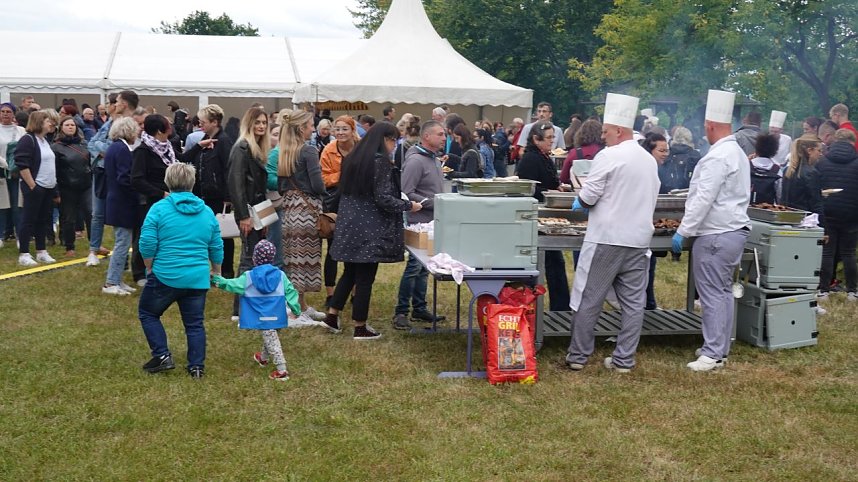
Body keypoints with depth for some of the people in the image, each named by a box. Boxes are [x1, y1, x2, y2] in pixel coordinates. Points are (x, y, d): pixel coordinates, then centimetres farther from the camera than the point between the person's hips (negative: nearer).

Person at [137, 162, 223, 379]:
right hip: (198, 279, 4)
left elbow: (147, 245, -10)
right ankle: (197, 367, 12)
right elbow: (217, 248, 11)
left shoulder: (159, 209, -6)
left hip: (165, 276, -3)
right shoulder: (207, 212, 7)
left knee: (147, 313, 17)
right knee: (195, 323, 13)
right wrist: (216, 272, 26)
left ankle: (162, 356, 10)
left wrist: (149, 268, 6)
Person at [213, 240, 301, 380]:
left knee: (271, 340, -4)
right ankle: (263, 358, 49)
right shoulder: (280, 275, 0)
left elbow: (233, 285, -3)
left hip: (262, 316, -5)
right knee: (269, 336, 25)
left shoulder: (249, 277, -9)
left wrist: (218, 280, 11)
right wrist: (295, 308, 10)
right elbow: (290, 291, 3)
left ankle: (281, 370, -9)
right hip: (275, 315, 5)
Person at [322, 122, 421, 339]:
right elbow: (383, 198, -19)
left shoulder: (352, 158, 11)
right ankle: (360, 327, 8)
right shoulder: (381, 162, -14)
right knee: (365, 278, 0)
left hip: (349, 225, 8)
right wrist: (409, 206, -7)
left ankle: (332, 315, 22)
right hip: (370, 229, -8)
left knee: (350, 272, 19)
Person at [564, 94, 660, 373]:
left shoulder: (609, 156, -11)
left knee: (589, 299, 3)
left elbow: (588, 197, -12)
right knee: (633, 301, 8)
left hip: (607, 238, -6)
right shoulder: (649, 160, 11)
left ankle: (577, 356, 9)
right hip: (639, 239, 6)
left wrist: (579, 203, 9)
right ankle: (624, 360, 12)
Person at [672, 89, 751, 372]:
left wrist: (682, 232, -15)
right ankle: (720, 348, 21)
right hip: (735, 230, 10)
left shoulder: (718, 156, -17)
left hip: (716, 234, -10)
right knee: (723, 291, 14)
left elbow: (703, 199, -20)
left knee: (713, 294, -6)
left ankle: (712, 354, -3)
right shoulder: (738, 153, 14)